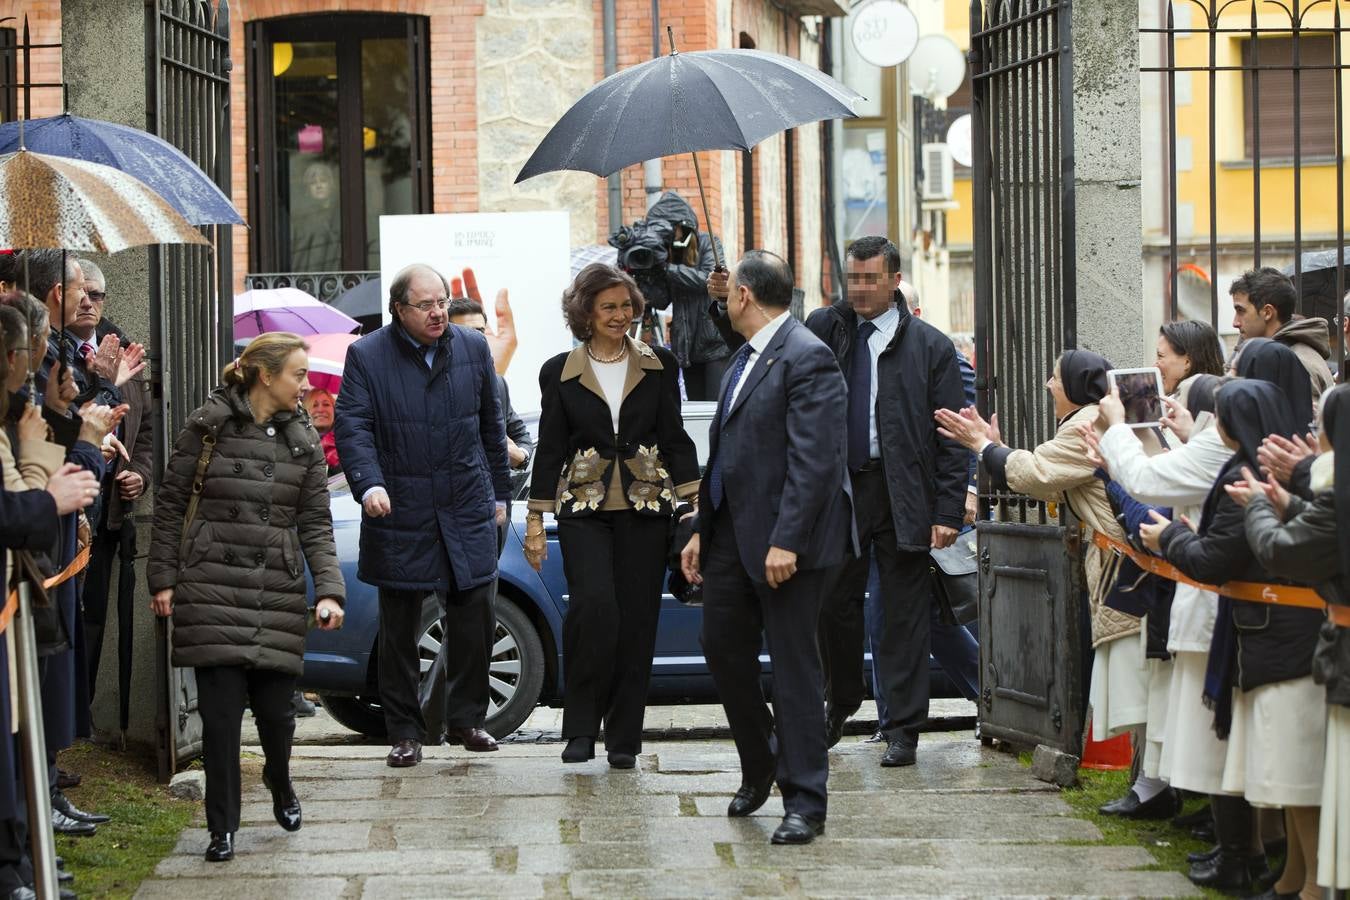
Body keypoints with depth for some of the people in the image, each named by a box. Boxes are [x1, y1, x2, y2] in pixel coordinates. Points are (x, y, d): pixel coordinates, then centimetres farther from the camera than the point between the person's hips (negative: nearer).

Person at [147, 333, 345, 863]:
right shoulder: (208, 427, -1)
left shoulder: (303, 441, 9)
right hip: (212, 592, -3)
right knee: (221, 709, -5)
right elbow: (170, 504, 3)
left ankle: (280, 784, 36)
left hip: (279, 592, 3)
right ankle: (222, 827, 6)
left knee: (274, 706, 3)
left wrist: (329, 590, -5)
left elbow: (316, 522, 7)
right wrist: (163, 578, -1)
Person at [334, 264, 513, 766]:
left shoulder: (473, 348, 8)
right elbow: (352, 427, -8)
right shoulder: (367, 357, -2)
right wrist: (369, 483, -24)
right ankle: (405, 733, 12)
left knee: (475, 619, 1)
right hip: (400, 513, -2)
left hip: (467, 510, 2)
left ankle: (466, 719, 16)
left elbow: (491, 427, 16)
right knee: (399, 629, 3)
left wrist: (499, 494, 16)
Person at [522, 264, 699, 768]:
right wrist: (535, 523, 6)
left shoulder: (659, 367, 7)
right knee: (594, 605, -21)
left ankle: (623, 739, 10)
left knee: (636, 622, 0)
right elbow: (550, 449, 8)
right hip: (584, 508, -1)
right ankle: (581, 727, -9)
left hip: (644, 507, 1)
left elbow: (675, 439, 8)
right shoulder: (560, 373, 6)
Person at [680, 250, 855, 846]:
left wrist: (786, 541, -24)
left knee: (793, 664, -3)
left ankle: (804, 802, 2)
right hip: (733, 532, 9)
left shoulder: (807, 360, -15)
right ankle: (759, 767, 33)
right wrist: (703, 530, 17)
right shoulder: (745, 359, 16)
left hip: (785, 540, -9)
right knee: (722, 647, 13)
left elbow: (814, 461, -21)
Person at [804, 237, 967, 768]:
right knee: (834, 606, 9)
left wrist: (948, 513, -8)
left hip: (903, 497, -3)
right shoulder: (823, 329, 8)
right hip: (838, 488, 3)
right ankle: (842, 702, 32)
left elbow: (953, 439, -2)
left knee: (904, 615, 1)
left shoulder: (930, 347, 0)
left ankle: (902, 729, 7)